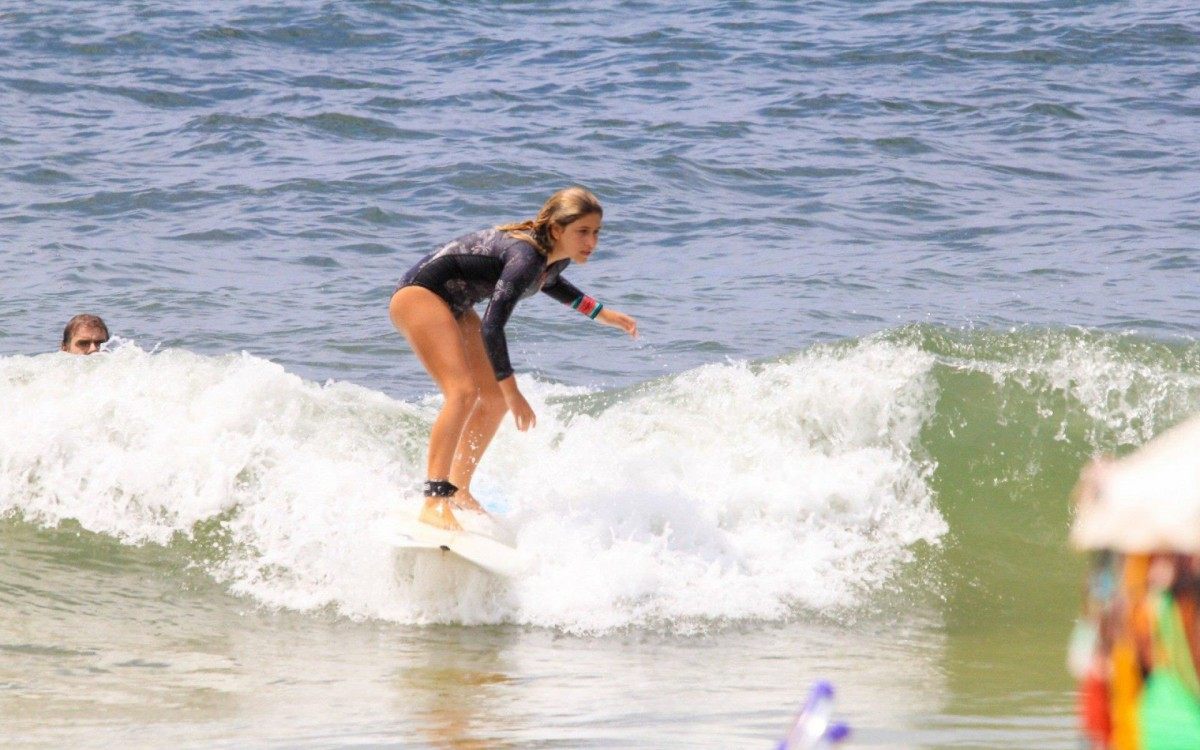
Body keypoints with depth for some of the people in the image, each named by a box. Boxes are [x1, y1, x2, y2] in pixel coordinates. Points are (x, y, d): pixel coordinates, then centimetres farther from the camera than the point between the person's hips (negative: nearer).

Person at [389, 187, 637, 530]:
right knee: (463, 391, -26)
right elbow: (492, 327, -34)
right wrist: (513, 392, -30)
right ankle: (435, 503, -32)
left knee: (494, 398, 11)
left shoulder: (556, 257, -1)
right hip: (419, 295, -10)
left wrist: (600, 312, 26)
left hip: (453, 306, 10)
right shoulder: (526, 257, -30)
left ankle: (458, 491, 21)